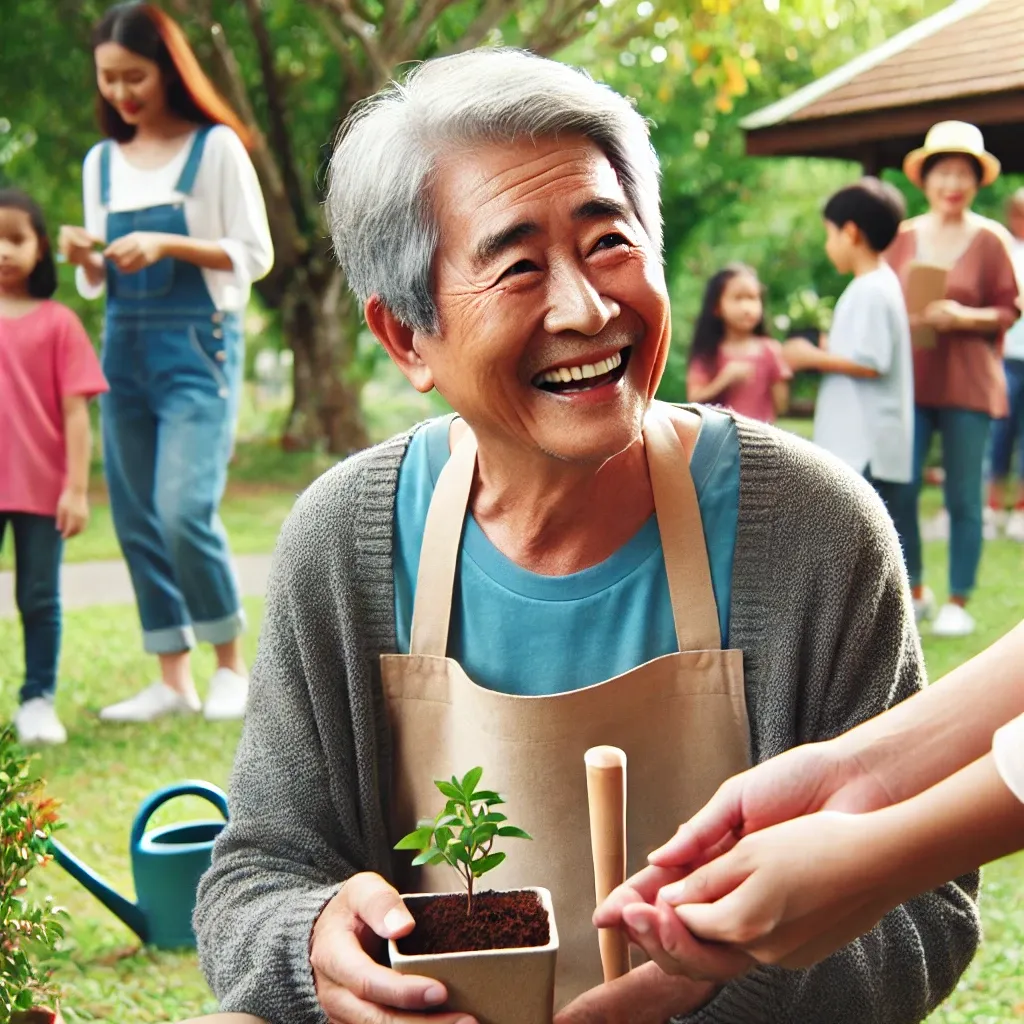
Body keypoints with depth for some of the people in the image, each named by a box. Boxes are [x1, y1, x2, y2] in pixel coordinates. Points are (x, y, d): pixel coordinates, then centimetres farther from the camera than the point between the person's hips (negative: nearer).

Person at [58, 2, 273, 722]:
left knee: (185, 512, -16)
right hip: (125, 346, 6)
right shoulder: (102, 162, 13)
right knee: (137, 520, 4)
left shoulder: (216, 147, -2)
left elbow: (256, 255, -4)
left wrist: (168, 245, -16)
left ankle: (231, 664, 2)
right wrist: (85, 260, -5)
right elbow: (103, 282, 18)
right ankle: (173, 681, 12)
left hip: (198, 344, -6)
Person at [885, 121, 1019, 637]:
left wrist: (963, 316, -16)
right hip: (909, 379, 2)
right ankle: (914, 591, 17)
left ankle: (958, 603, 14)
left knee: (963, 498, 2)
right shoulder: (904, 237, 7)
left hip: (967, 383, -2)